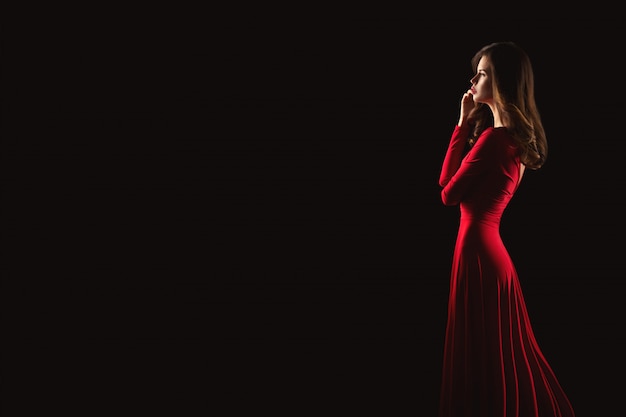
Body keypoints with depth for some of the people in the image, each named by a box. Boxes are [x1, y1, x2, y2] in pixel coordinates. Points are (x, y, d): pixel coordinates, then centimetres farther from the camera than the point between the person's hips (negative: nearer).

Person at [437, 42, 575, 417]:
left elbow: (449, 192, -12)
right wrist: (467, 122, 7)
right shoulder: (516, 135, 10)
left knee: (482, 355, 4)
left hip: (477, 248, -10)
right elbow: (451, 178, 11)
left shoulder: (494, 137, -19)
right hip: (489, 245, 10)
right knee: (504, 353, 19)